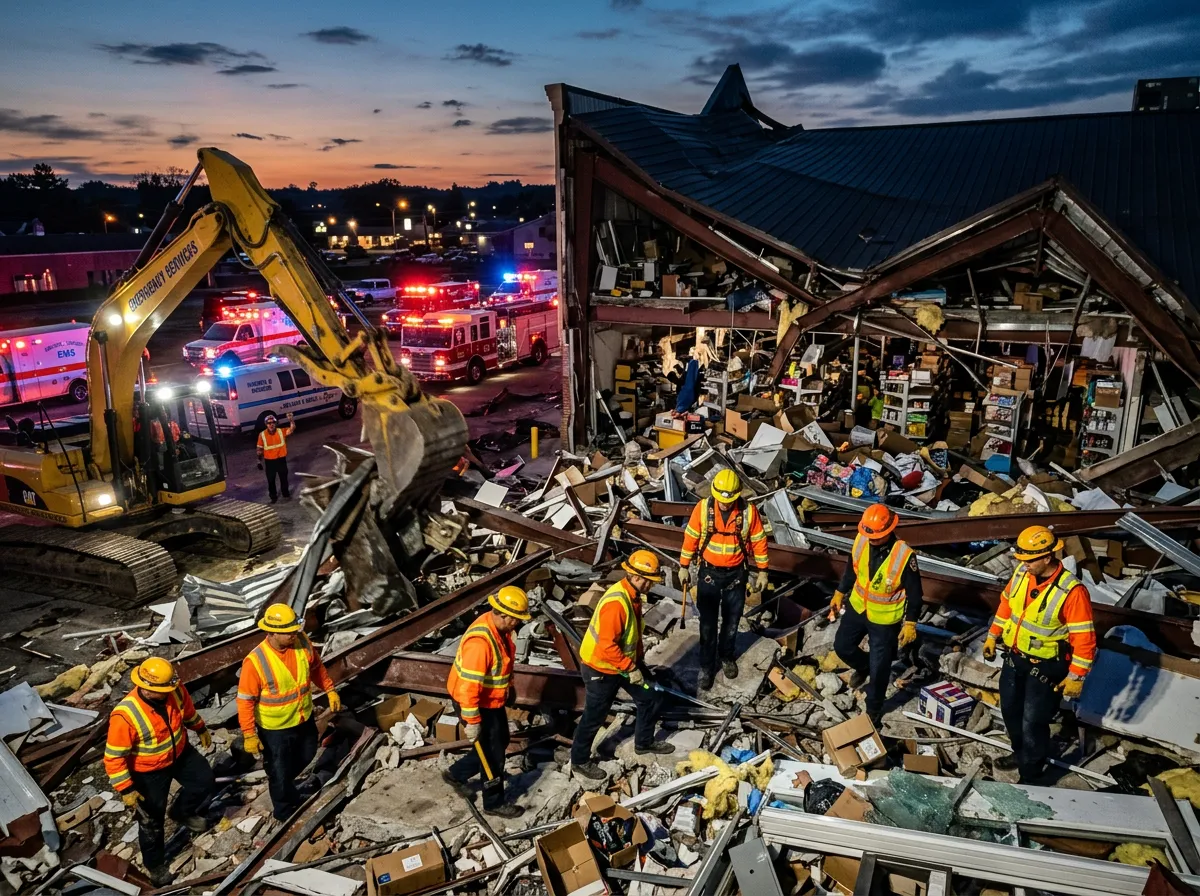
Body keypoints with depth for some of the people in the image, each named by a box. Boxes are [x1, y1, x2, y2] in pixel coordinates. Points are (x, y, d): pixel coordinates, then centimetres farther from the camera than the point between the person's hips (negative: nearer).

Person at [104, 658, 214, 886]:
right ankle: (155, 863, 38)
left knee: (205, 780, 15)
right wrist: (126, 789, -23)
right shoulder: (125, 715, -39)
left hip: (180, 753, 5)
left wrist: (201, 729, 16)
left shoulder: (174, 690, -23)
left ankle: (182, 812, 44)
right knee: (151, 820, 13)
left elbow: (187, 709, 2)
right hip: (148, 771, -4)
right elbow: (114, 757, -27)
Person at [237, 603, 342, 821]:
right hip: (274, 728, -5)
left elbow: (316, 667, 4)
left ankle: (285, 785, 59)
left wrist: (330, 690, 6)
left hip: (304, 718, 5)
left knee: (306, 756, 28)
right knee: (279, 772, 15)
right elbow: (245, 700, -21)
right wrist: (249, 734, -19)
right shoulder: (255, 661, -30)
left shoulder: (302, 643, -16)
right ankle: (285, 811, 41)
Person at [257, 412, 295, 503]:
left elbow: (292, 428, -21)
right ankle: (273, 497, 24)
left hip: (281, 459, 1)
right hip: (269, 461, -1)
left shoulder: (281, 431, -7)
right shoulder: (262, 434, -8)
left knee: (283, 477, 16)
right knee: (271, 480, 9)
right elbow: (260, 449, 0)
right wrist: (259, 461, 2)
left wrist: (291, 419, -40)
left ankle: (286, 494, 34)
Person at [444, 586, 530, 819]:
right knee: (494, 753, 6)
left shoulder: (500, 627, -5)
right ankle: (494, 803, 28)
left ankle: (456, 774, 40)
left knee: (500, 743, 23)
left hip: (492, 699, 9)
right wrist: (472, 721, -25)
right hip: (477, 703, -9)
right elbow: (469, 686, -31)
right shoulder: (480, 642, -35)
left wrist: (509, 686, 24)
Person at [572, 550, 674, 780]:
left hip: (625, 663, 9)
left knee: (649, 698, 17)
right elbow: (607, 646, -34)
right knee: (594, 717, 8)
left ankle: (644, 742, 39)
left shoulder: (634, 595, -2)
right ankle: (580, 761, 29)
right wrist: (631, 668, -25)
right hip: (600, 669, -9)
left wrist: (637, 661, 15)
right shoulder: (616, 603, -33)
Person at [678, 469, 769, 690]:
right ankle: (706, 666, 23)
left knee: (731, 621, 17)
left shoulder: (749, 511, -17)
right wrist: (684, 566, 1)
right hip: (708, 573, 0)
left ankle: (727, 657, 41)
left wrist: (762, 571, 1)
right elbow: (691, 537, -4)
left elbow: (759, 542, -4)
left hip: (735, 575, 1)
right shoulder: (703, 508, -16)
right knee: (708, 624, 8)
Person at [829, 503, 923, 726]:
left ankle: (874, 709, 33)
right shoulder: (861, 540, -15)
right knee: (842, 646, 19)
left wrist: (910, 624, -12)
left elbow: (914, 593, -17)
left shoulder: (904, 556, -30)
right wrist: (839, 594, 12)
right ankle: (863, 666, 51)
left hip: (884, 618, -5)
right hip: (857, 607, 5)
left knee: (879, 667, 10)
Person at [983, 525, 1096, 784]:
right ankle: (1021, 753, 46)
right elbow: (1006, 604, 8)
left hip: (1045, 666, -6)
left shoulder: (1071, 591, -27)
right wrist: (992, 636, 13)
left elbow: (1084, 638, -21)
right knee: (1010, 709, 22)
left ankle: (1030, 777, 22)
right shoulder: (1022, 572, -9)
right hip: (1015, 656, 7)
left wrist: (1076, 677, -17)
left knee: (1033, 722, 3)